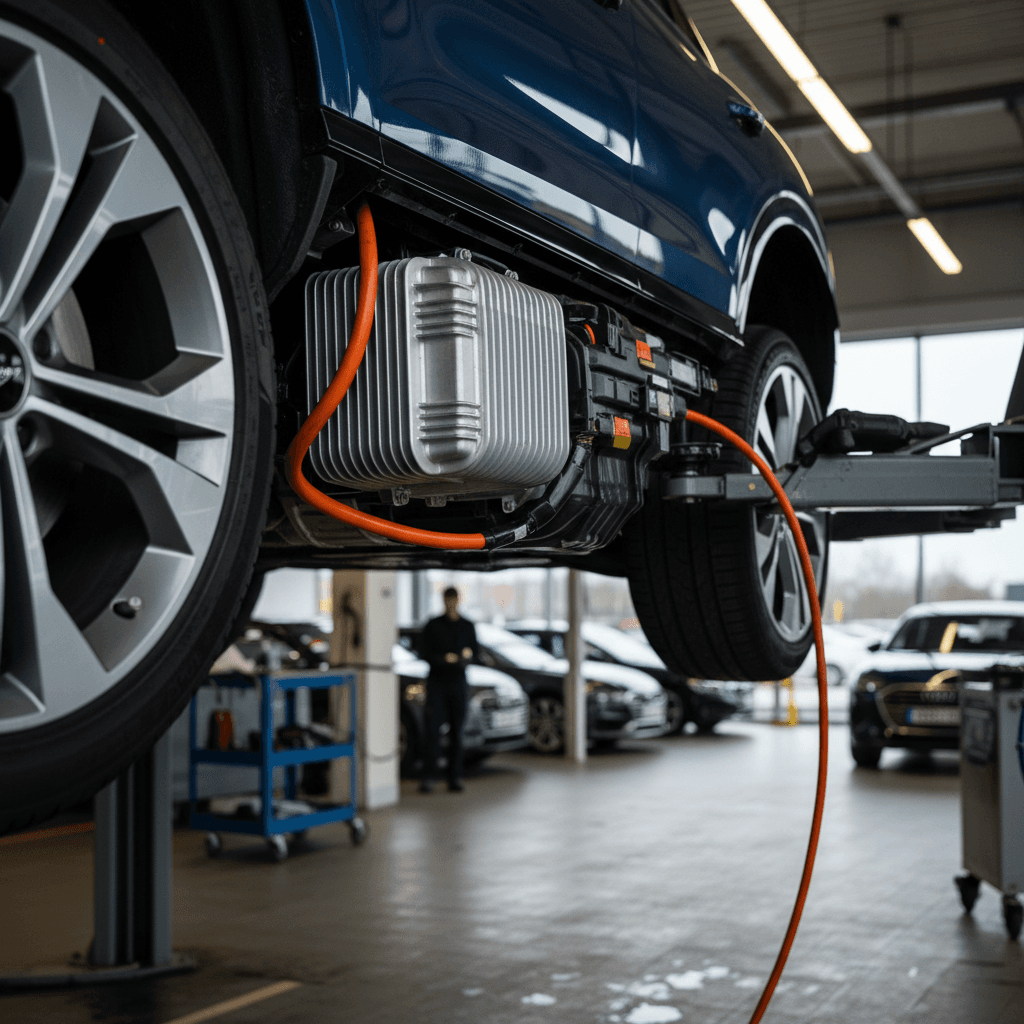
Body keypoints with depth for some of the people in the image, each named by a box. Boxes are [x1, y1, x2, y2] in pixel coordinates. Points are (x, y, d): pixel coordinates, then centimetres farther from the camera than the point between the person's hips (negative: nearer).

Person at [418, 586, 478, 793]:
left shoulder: (467, 627, 11)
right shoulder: (433, 625, 4)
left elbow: (475, 651, 14)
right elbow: (425, 652, 0)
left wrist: (468, 655, -9)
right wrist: (443, 659, -17)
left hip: (458, 682, 2)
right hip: (437, 681, -2)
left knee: (456, 731, 2)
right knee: (433, 730, -9)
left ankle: (455, 778, 6)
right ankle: (428, 777, -7)